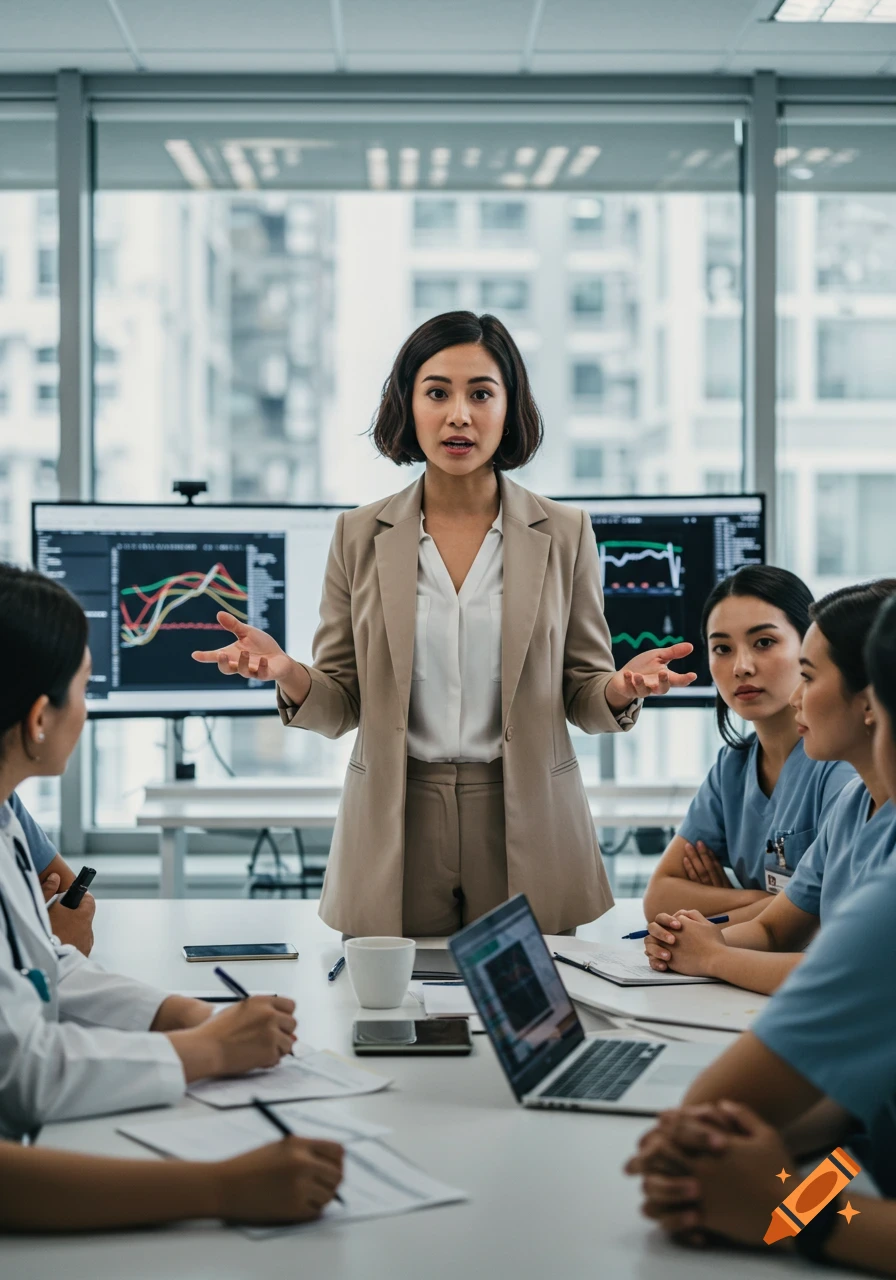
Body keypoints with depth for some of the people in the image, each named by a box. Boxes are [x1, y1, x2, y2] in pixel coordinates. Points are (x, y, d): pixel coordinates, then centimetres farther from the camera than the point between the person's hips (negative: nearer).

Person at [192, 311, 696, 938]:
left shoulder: (563, 533, 3)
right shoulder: (360, 535, 4)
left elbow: (583, 695, 6)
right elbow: (340, 706, 5)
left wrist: (622, 689, -16)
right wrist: (288, 673, -16)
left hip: (527, 835, 0)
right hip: (394, 839, 0)